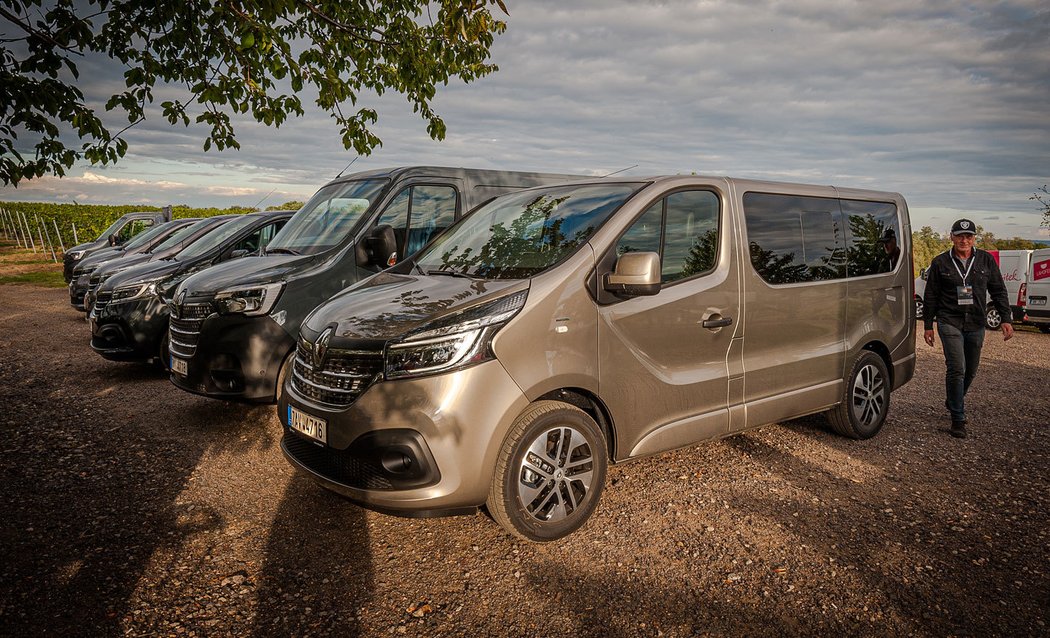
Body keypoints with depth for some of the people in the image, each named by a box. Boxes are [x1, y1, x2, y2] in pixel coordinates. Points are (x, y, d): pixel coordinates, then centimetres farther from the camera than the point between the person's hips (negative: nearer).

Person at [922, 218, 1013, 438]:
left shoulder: (986, 260, 6)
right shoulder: (940, 262, -1)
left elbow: (998, 291, 9)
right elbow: (930, 296, 3)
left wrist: (1006, 319, 1)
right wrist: (928, 325, 3)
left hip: (976, 325, 4)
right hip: (950, 323, -3)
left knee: (970, 370, 14)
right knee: (957, 369, -13)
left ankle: (953, 403, 38)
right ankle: (958, 419, -6)